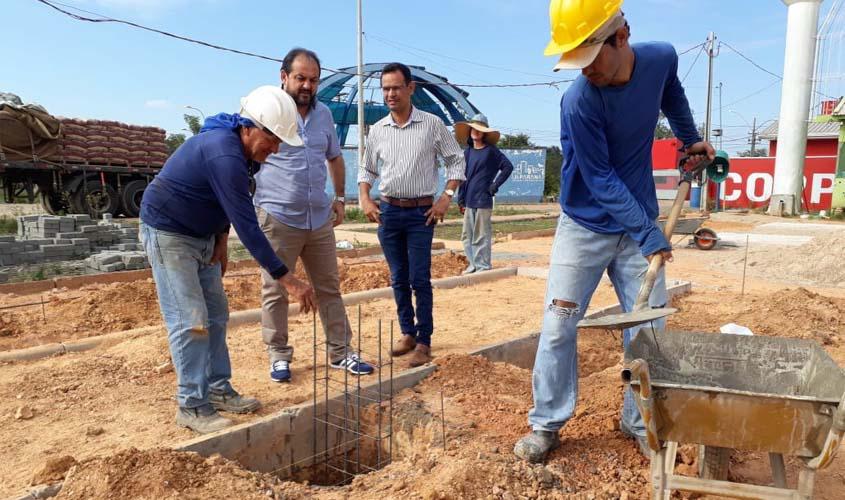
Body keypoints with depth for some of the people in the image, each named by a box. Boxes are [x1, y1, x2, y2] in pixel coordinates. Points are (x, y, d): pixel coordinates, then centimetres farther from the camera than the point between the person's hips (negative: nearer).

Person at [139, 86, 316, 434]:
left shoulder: (235, 144, 0)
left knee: (216, 315, 9)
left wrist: (221, 239, 1)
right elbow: (247, 225, -34)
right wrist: (287, 279, -33)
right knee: (190, 322, -9)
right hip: (168, 235, -9)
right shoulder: (225, 155, -31)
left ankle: (218, 391, 18)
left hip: (201, 235, 9)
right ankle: (192, 407, 1)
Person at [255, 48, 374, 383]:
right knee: (275, 291, 5)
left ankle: (340, 352, 21)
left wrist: (340, 197, 17)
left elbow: (334, 157, 24)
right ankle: (278, 355, 20)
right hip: (278, 219, -5)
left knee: (329, 288, 10)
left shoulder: (324, 114, 11)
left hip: (320, 219, 5)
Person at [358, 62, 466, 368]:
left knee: (419, 279, -5)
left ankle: (424, 341, 5)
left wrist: (446, 198, -7)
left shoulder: (432, 125, -3)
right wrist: (365, 199, 0)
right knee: (398, 279, 10)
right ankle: (407, 333, 23)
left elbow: (455, 160, 2)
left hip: (421, 211, -3)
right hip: (388, 211, 4)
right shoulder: (377, 130, 6)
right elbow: (367, 170, 16)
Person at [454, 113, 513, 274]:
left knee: (482, 236, -1)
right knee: (467, 235, 8)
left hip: (483, 200, -6)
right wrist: (461, 199, 11)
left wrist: (495, 185, -8)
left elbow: (508, 166, -4)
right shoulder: (467, 151, 12)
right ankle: (473, 264, 20)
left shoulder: (491, 151, -3)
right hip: (469, 200, 6)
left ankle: (483, 266, 9)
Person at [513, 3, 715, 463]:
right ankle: (546, 424, 12)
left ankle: (639, 423, 22)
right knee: (558, 326, -3)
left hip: (639, 225, 4)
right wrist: (650, 234, -20)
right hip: (585, 227, -4)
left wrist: (690, 139, 25)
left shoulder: (661, 59, -7)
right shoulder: (579, 101, -23)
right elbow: (601, 181, -20)